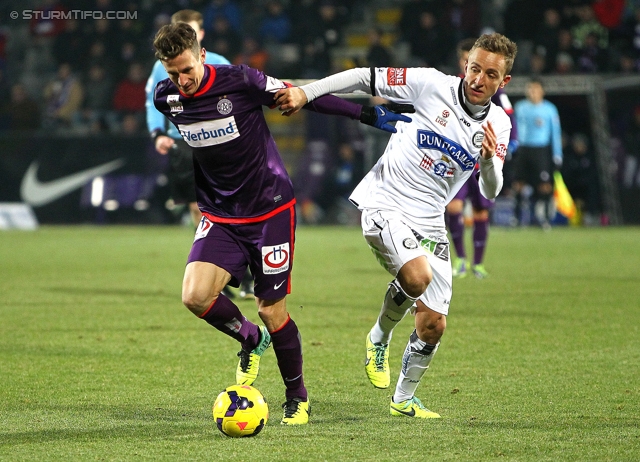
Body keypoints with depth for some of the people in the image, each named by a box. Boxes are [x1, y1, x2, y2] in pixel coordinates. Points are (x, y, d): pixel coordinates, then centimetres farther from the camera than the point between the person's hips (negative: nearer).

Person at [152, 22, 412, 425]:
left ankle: (298, 398, 19)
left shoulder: (239, 82, -18)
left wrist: (369, 115, -3)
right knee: (195, 296, -17)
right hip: (220, 217, 4)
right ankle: (251, 340, 14)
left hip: (270, 208, -4)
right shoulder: (166, 98, -4)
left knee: (273, 311, -3)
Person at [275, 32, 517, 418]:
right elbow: (365, 78, -5)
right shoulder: (432, 85, -11)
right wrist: (305, 92, -14)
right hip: (384, 203, -5)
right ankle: (379, 338, 2)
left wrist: (491, 159, -24)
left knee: (434, 325, 2)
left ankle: (404, 399, 28)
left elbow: (490, 192, -2)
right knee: (418, 278, -31)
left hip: (429, 222, 5)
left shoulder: (498, 125, 1)